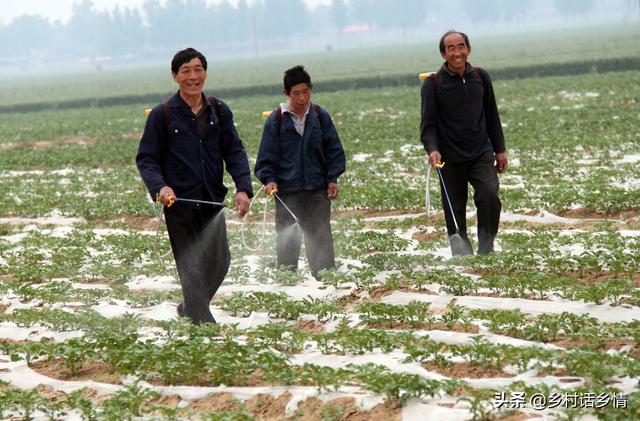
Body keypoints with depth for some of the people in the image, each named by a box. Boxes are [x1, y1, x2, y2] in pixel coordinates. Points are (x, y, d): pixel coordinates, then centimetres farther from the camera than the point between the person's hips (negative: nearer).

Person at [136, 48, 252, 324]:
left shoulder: (219, 112, 7)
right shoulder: (162, 115, -3)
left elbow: (234, 152, 7)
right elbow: (145, 158, -1)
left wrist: (243, 188, -8)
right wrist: (159, 187, -19)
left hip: (212, 200, 4)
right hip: (179, 202, -4)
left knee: (219, 262, 8)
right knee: (191, 267, -3)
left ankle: (189, 309, 31)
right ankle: (203, 323, 1)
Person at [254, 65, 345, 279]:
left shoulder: (320, 116, 4)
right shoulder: (276, 120, -2)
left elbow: (334, 150, 10)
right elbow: (267, 155, 2)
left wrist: (332, 178, 2)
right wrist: (269, 179, -11)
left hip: (318, 189, 1)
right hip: (286, 192, -1)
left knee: (321, 236, 3)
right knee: (287, 238, 2)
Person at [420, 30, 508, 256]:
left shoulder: (481, 77, 8)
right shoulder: (433, 83, -3)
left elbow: (492, 116, 16)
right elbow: (428, 123, -5)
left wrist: (500, 149, 15)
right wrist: (432, 149, -21)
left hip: (481, 154, 1)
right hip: (450, 159, -1)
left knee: (489, 196, -19)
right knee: (455, 212, 2)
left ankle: (486, 249, -7)